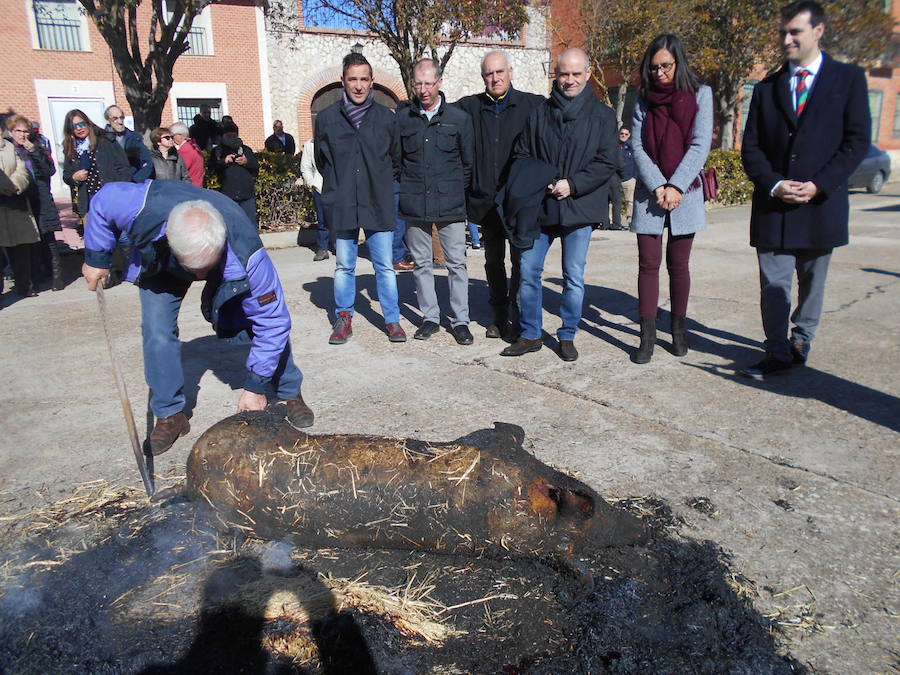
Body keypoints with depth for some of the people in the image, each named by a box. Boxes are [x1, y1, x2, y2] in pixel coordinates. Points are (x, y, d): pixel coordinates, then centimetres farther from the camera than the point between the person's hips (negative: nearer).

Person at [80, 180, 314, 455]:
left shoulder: (247, 256, -46)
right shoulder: (140, 208, -43)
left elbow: (273, 321, -36)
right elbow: (103, 201, -17)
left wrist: (255, 387, -29)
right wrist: (96, 259, -8)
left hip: (228, 265, -1)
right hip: (160, 266, 2)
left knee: (272, 322, -14)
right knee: (157, 331, -15)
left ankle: (288, 394, 7)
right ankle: (170, 415, 3)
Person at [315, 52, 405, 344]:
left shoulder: (386, 117, 3)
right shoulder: (326, 118, 3)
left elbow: (397, 159, 14)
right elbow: (321, 161, 15)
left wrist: (381, 183, 12)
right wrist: (338, 187, 12)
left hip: (379, 205, 0)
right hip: (342, 207, 1)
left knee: (385, 266, 2)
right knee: (344, 267, 10)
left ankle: (392, 320, 14)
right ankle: (344, 318, 22)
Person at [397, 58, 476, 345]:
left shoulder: (458, 118, 2)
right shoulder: (402, 118, 6)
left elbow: (469, 163, 8)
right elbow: (395, 161, 13)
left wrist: (458, 193, 5)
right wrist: (405, 192, 7)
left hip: (450, 204, -2)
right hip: (414, 206, 2)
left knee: (456, 263, 0)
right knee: (421, 264, 8)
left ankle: (460, 320, 10)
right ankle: (430, 317, 20)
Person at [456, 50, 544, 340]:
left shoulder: (533, 105, -1)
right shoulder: (469, 107, 5)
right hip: (486, 201, 3)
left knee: (521, 261, -1)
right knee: (493, 261, 12)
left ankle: (515, 319, 10)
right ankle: (499, 317, 24)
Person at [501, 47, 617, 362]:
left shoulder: (602, 115, 2)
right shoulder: (539, 113, 9)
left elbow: (606, 162, -4)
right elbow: (521, 154, 11)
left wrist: (573, 184, -15)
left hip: (579, 209, -2)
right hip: (539, 207, 2)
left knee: (574, 278, 5)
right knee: (528, 271, 3)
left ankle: (567, 336, 21)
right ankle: (530, 334, 17)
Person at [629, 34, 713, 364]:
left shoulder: (700, 94, 4)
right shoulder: (644, 99, 8)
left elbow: (700, 145, -4)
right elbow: (638, 147, 1)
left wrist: (676, 187, -13)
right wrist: (657, 187, -11)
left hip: (684, 194, -1)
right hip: (649, 194, 1)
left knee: (678, 265, 5)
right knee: (648, 265, -2)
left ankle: (679, 329, 19)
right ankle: (647, 337, 1)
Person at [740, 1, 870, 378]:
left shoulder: (848, 79, 4)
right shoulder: (767, 88, 10)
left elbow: (857, 140, -2)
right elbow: (751, 147, 5)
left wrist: (818, 185, -14)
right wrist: (774, 184, -11)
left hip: (820, 202, -1)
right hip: (773, 203, 1)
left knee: (812, 282, 11)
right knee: (774, 284, -1)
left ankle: (802, 340, 29)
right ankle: (779, 355, 5)